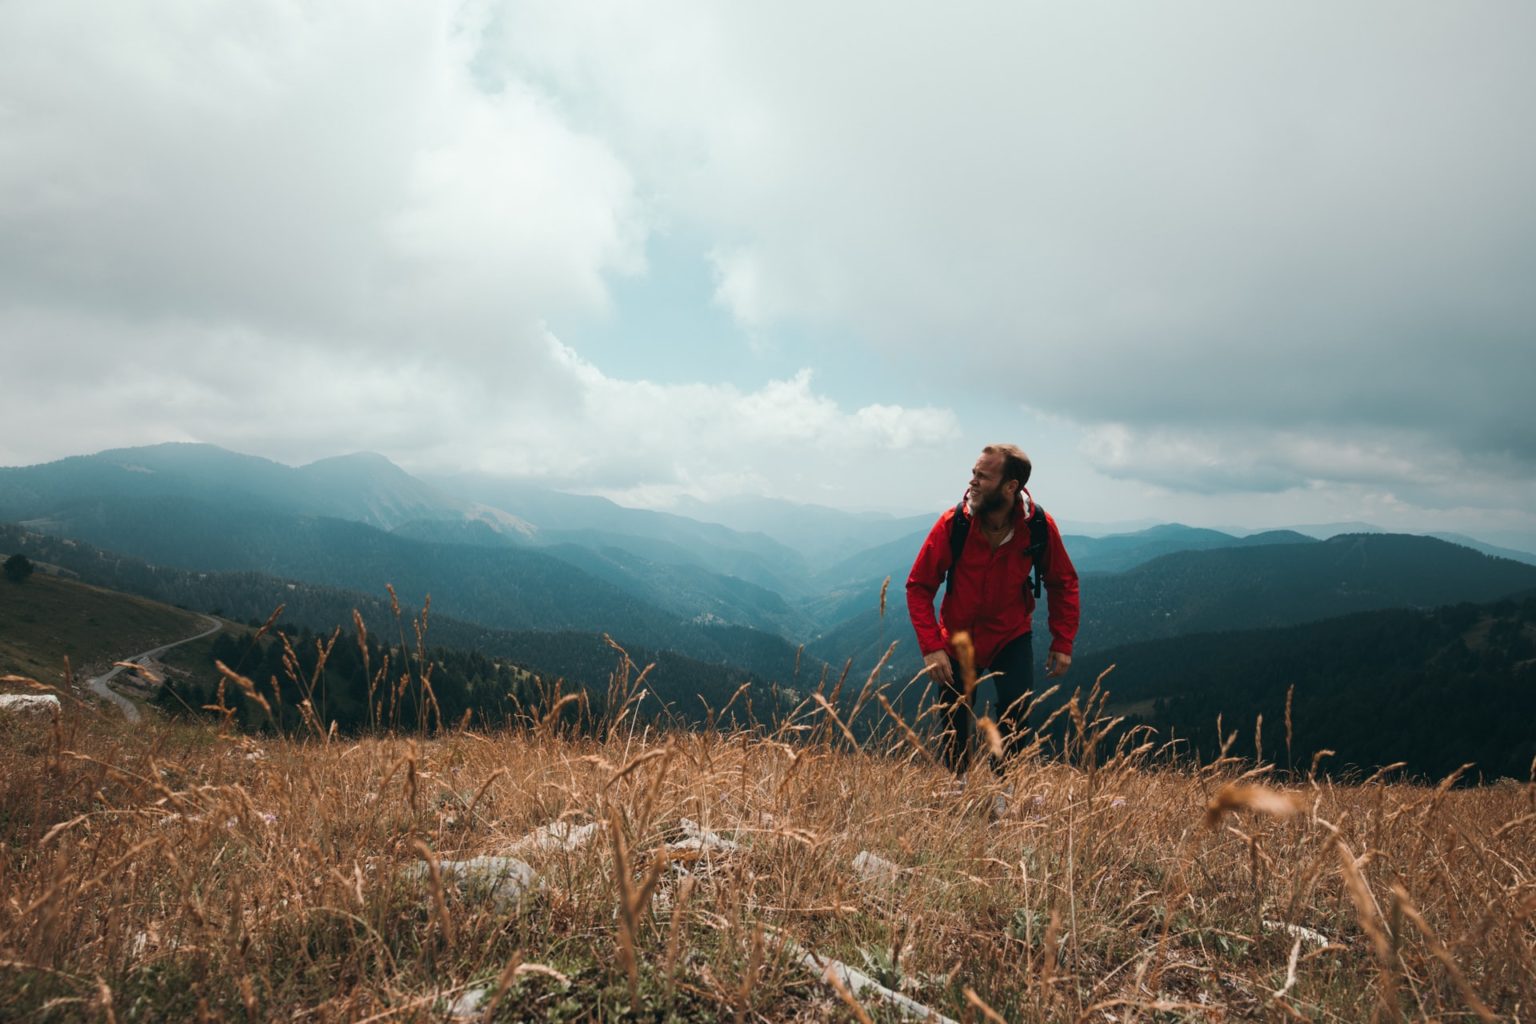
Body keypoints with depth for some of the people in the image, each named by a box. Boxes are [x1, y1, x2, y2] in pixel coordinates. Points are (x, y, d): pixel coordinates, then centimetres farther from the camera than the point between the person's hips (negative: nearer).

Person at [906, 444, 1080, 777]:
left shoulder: (1040, 526, -19)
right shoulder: (952, 524, -23)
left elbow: (1064, 583, -2)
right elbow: (918, 586, -15)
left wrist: (1063, 643, -8)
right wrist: (931, 646, -23)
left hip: (1011, 636, 0)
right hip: (958, 638, 0)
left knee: (1017, 708, -18)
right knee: (955, 729, 7)